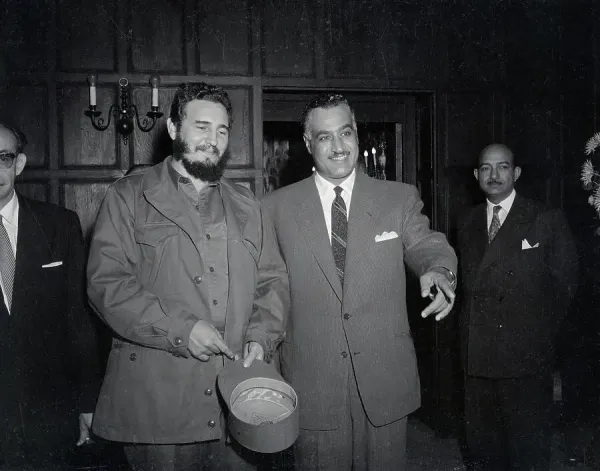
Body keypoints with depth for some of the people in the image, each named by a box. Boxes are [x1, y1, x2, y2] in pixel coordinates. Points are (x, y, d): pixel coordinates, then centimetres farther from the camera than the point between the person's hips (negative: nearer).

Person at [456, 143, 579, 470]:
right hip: (476, 355, 4)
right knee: (481, 443, 14)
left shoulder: (547, 220, -3)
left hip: (526, 356, -4)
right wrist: (470, 331, 3)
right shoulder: (467, 224, 11)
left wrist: (540, 334, 0)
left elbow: (564, 284, 0)